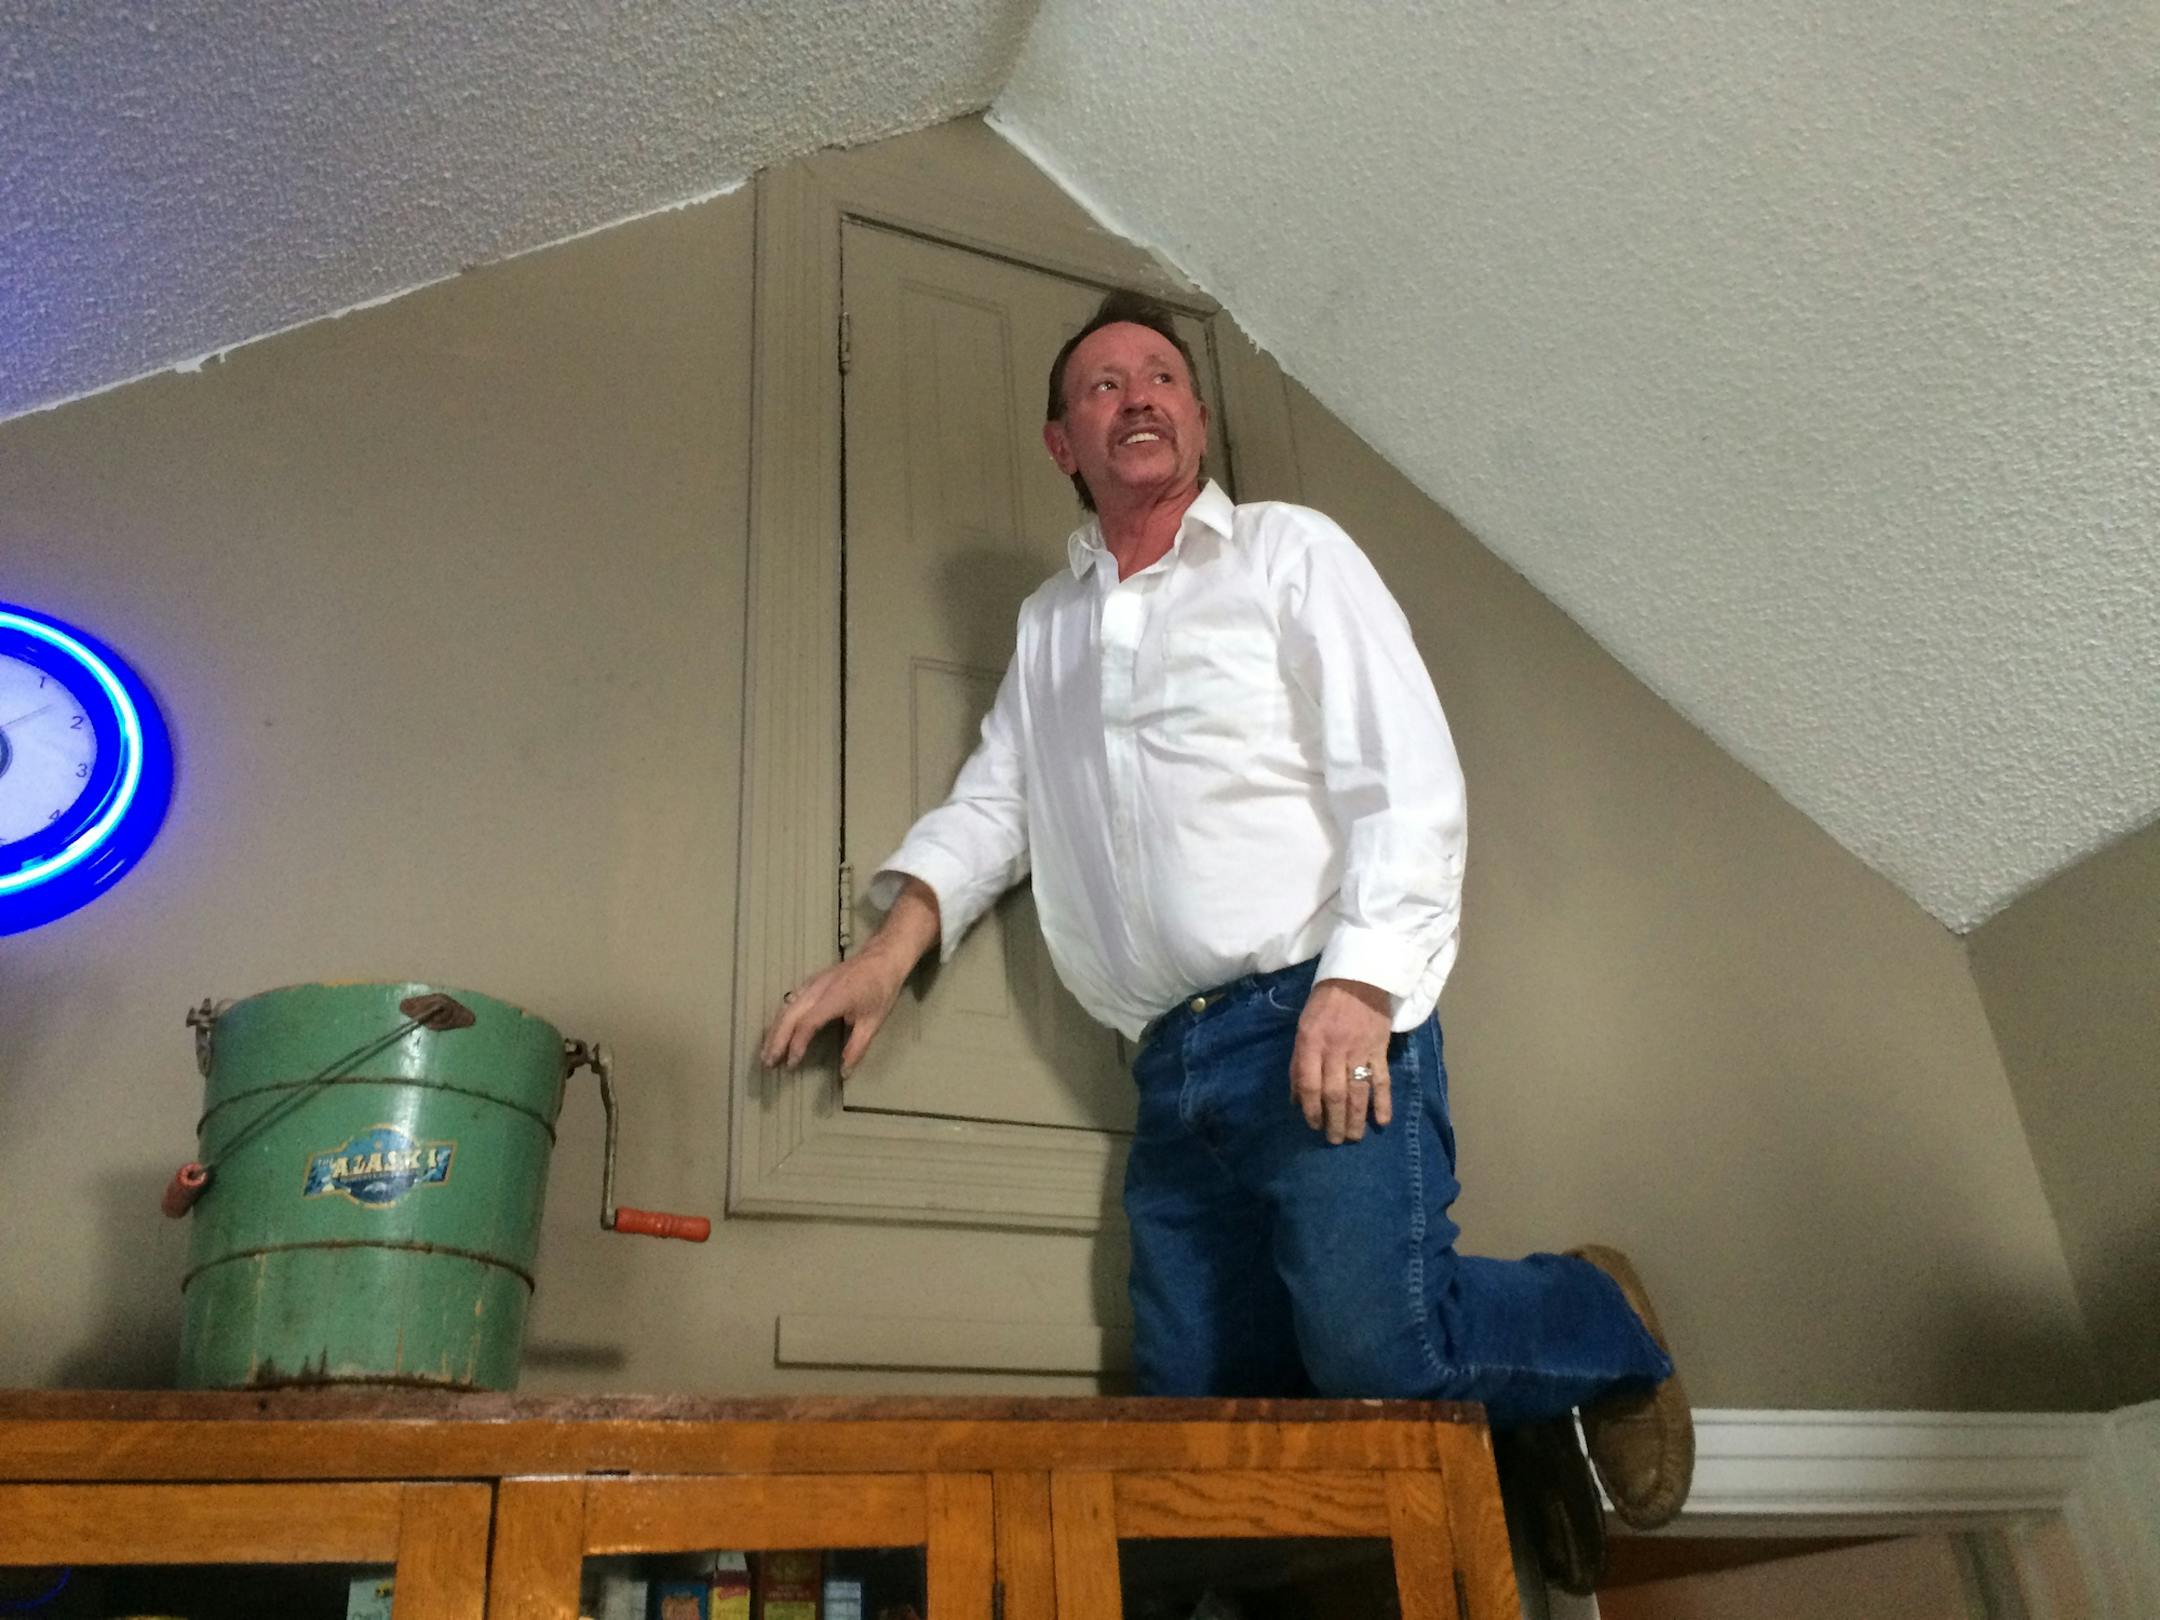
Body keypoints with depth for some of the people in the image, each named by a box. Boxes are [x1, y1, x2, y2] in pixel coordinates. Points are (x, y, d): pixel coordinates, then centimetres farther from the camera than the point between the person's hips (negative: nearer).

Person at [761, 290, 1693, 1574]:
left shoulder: (1289, 553, 6)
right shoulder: (1049, 625, 24)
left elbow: (1409, 779, -5)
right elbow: (992, 803, 19)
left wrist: (1359, 985, -18)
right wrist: (895, 944, 1)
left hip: (1325, 1029, -6)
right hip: (1176, 1072, 6)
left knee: (1375, 1357, -18)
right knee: (1195, 1401, 2)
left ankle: (1603, 1331, 13)